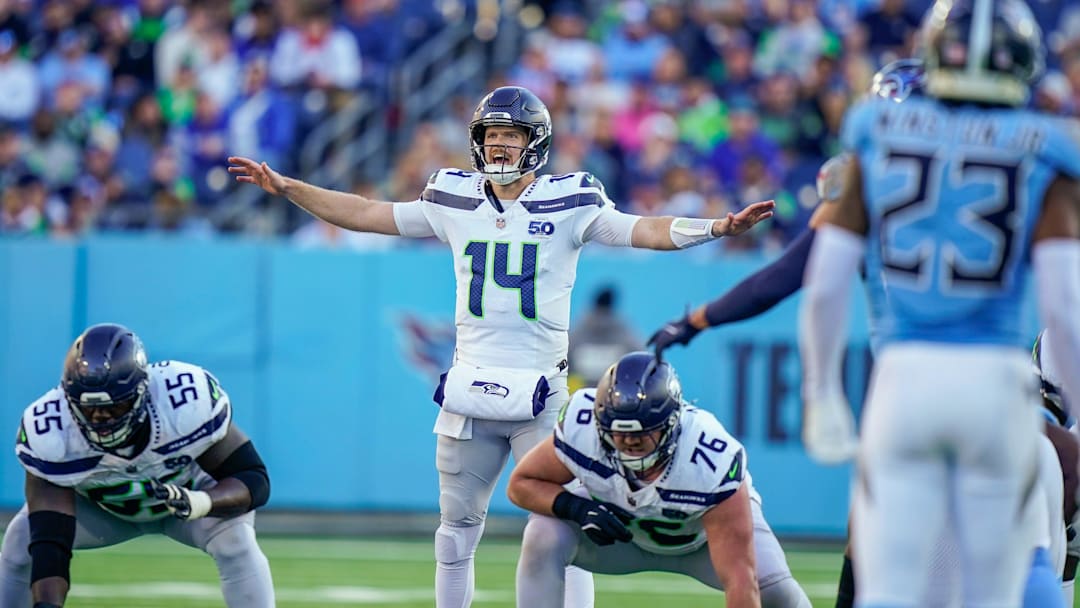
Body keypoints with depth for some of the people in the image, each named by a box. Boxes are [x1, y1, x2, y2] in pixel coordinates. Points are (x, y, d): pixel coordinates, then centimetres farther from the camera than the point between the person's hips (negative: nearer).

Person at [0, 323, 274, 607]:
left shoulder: (190, 400, -37)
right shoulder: (46, 432, -36)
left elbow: (254, 480, -30)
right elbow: (49, 543, -38)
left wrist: (199, 503, -50)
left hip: (191, 492, -1)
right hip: (98, 505, 1)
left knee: (235, 540, -29)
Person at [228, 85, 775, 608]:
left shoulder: (568, 203, -2)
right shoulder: (456, 202, 8)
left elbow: (646, 231, -10)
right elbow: (364, 214, 13)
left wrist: (719, 227, -25)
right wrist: (286, 188, 9)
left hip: (541, 397, -3)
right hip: (469, 391, 3)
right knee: (457, 525, 11)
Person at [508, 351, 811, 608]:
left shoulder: (714, 463, -41)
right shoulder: (581, 428, -34)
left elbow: (739, 579, -42)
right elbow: (522, 483, -16)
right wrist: (576, 508, -37)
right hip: (618, 526, 2)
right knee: (542, 537, -26)